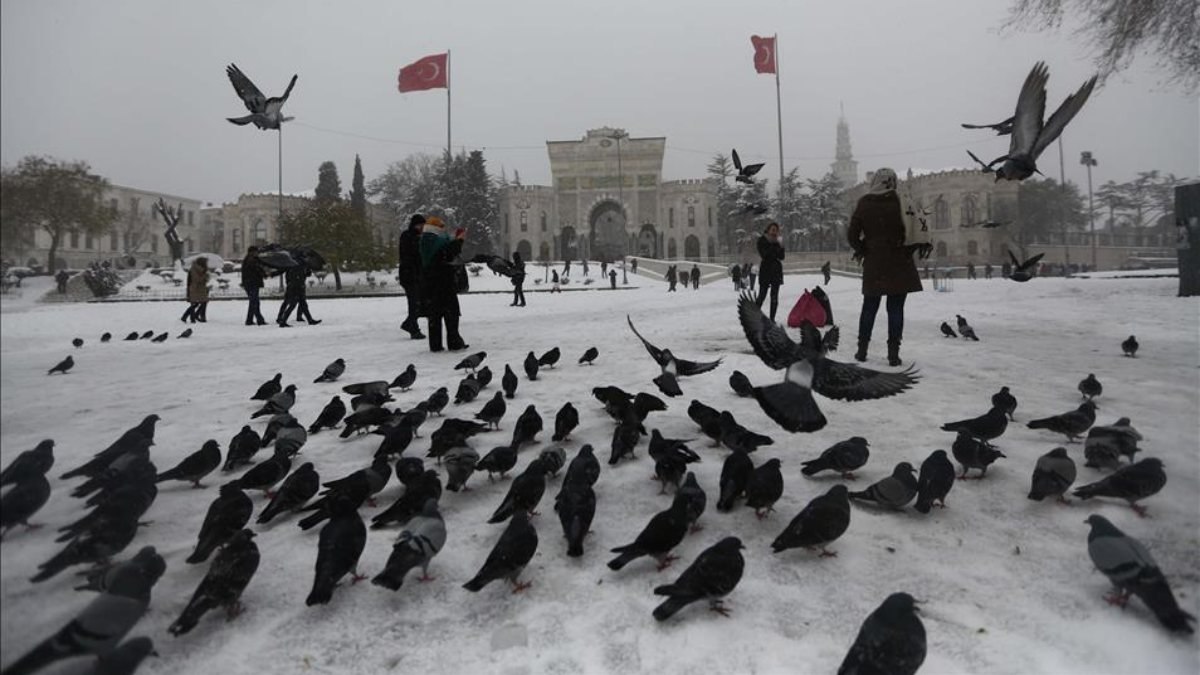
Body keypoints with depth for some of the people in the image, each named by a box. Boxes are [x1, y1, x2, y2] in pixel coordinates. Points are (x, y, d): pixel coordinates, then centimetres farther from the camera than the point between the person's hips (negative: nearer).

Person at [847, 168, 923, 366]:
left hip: (874, 263, 2)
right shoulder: (897, 201, -7)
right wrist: (910, 249, 6)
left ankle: (862, 350, 16)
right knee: (896, 308, 3)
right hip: (898, 263, -2)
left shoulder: (864, 203, -1)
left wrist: (861, 250, 12)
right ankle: (893, 354, 2)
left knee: (869, 307, 13)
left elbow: (852, 234, -2)